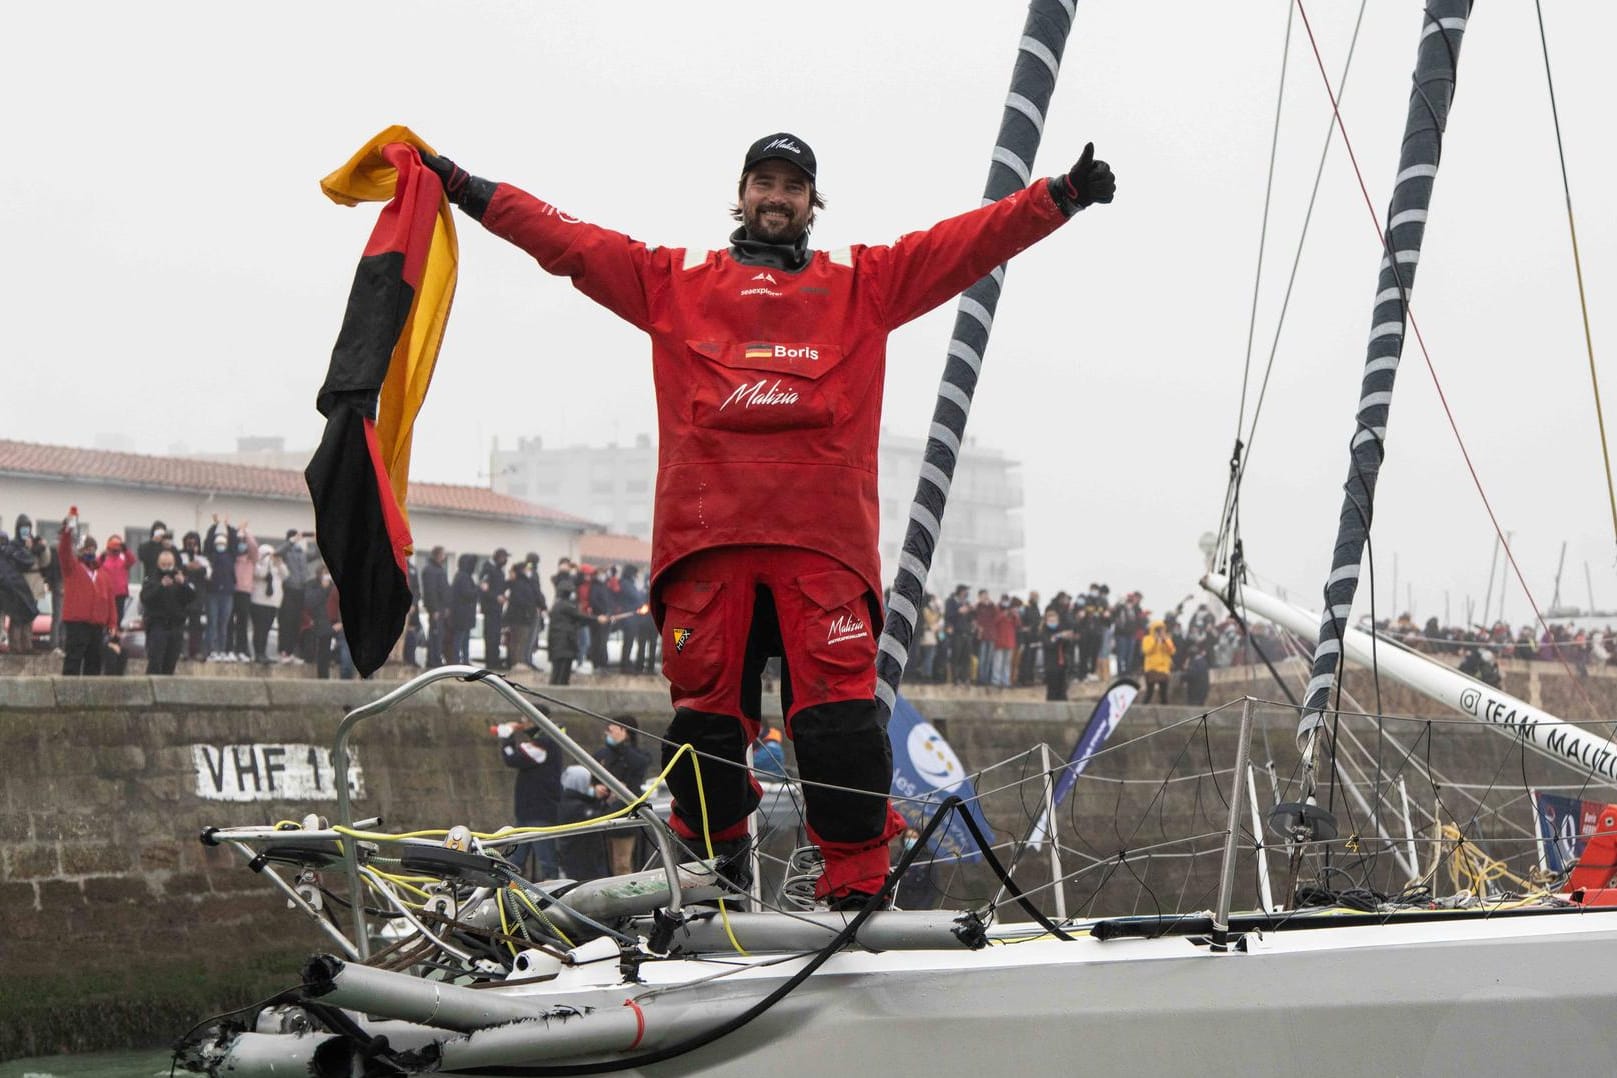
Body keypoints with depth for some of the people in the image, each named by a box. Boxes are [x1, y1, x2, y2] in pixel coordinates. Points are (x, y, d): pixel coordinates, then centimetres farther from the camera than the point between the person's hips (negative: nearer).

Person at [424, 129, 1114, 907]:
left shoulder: (864, 283, 22)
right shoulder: (674, 282, 23)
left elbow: (971, 242, 14)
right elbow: (565, 240, 19)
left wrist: (1061, 197, 3)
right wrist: (466, 190, 13)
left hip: (823, 541, -1)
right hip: (706, 536, 1)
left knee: (838, 715, -10)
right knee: (706, 712, -1)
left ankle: (857, 885, -9)